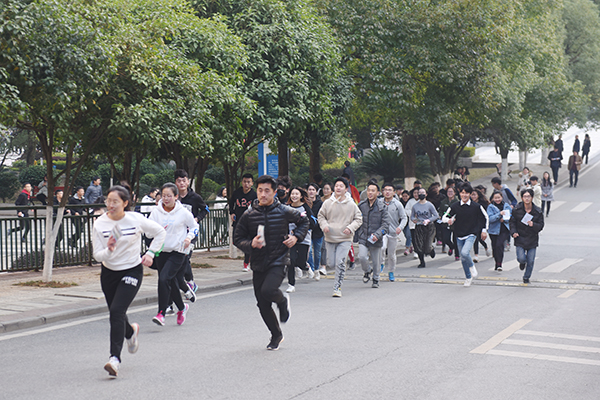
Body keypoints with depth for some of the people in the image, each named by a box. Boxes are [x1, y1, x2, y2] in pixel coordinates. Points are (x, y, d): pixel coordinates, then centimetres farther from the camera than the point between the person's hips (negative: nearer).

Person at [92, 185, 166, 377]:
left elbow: (160, 233, 5)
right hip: (109, 273, 4)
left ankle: (115, 358, -20)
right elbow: (97, 255, -9)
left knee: (117, 311, -20)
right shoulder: (100, 223, -9)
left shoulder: (136, 219, -12)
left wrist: (150, 253, -4)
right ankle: (130, 332, 50)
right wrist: (108, 250, -30)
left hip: (132, 271, -3)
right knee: (114, 314, 15)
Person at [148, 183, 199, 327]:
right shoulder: (156, 211, 2)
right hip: (160, 251, 4)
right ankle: (182, 308, 37)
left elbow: (194, 227, 11)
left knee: (164, 278, -22)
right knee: (171, 283, 13)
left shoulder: (183, 212, -4)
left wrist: (189, 237, -7)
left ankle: (161, 313, -18)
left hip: (178, 251, -4)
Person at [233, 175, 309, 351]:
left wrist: (296, 237, -3)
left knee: (267, 291, -28)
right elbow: (237, 239, 4)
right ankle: (276, 335, 31)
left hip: (278, 262, -3)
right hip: (258, 264, 3)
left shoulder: (284, 212, -5)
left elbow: (304, 221, 14)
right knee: (263, 305, 7)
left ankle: (282, 300, 9)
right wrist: (250, 244, -16)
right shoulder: (249, 215, -2)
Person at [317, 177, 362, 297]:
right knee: (331, 264, 4)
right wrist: (324, 225, -9)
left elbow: (358, 219, 5)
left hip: (345, 239, -2)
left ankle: (337, 287, 1)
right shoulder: (327, 203, -1)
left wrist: (350, 228, -11)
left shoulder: (351, 204, -3)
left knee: (340, 264, -11)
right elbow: (321, 216, 11)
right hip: (330, 238, 2)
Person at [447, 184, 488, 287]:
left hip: (471, 234, -3)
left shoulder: (476, 207, -6)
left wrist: (484, 230, 9)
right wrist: (450, 221, -18)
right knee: (462, 258, 11)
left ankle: (472, 266, 5)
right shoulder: (455, 207, -3)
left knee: (464, 253, -26)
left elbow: (485, 217, 9)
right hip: (459, 235, 3)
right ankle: (468, 277, 31)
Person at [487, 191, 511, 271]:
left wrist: (504, 219, -9)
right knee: (494, 247, 6)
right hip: (494, 230, 1)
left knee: (499, 244, -20)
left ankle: (499, 264, -14)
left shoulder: (506, 206, 6)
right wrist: (499, 214, -25)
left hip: (505, 230, -1)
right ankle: (496, 263, 28)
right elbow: (490, 219, -13)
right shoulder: (490, 207, -1)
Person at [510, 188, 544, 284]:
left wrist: (533, 225, -22)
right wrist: (513, 232, -10)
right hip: (520, 239, -1)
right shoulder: (517, 210, -4)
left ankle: (526, 277, 28)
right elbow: (512, 222, 6)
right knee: (521, 258, -14)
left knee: (530, 261, 3)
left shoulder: (537, 211, -4)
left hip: (532, 240, 1)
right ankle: (522, 263, 26)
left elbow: (541, 226, -1)